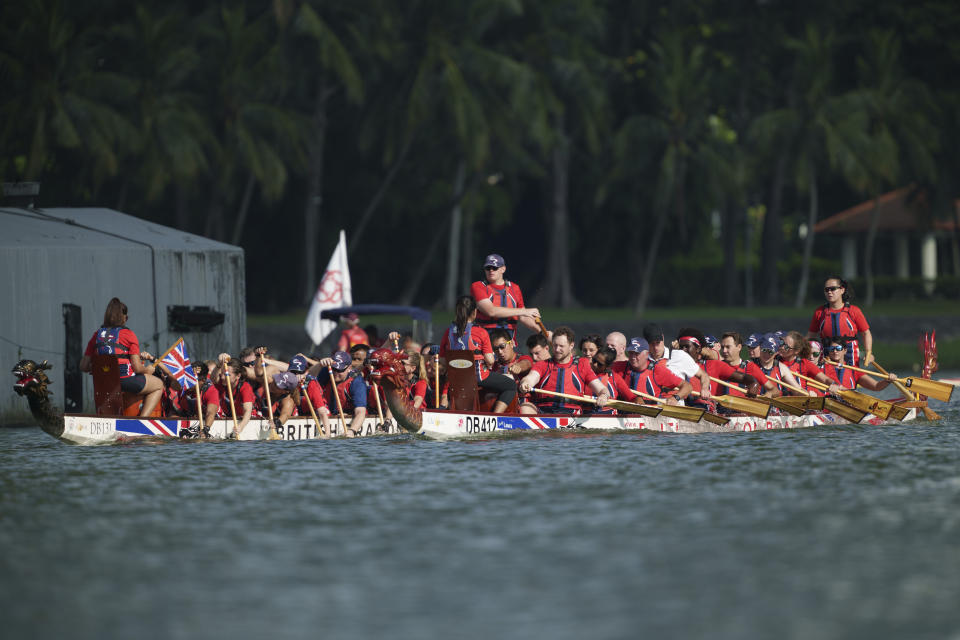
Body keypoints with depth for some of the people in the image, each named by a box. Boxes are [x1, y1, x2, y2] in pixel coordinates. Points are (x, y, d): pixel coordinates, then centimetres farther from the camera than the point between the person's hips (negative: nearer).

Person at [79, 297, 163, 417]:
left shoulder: (97, 335, 6)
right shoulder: (128, 335, -6)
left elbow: (83, 366, 6)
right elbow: (137, 368, -8)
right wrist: (148, 369, 14)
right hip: (125, 381, -5)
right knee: (159, 385, 21)